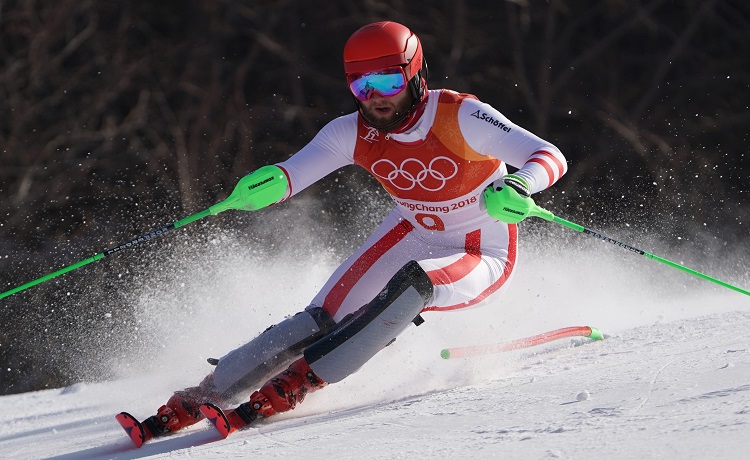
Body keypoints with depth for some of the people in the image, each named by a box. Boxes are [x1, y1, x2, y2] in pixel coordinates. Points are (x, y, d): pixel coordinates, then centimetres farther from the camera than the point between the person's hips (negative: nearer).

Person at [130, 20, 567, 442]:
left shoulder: (460, 116, -26)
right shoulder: (353, 133, -13)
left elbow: (551, 157, -30)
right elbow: (287, 176, -20)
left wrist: (518, 184, -53)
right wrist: (266, 184, -45)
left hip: (482, 260, -4)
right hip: (411, 236, 4)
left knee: (412, 282, -35)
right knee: (325, 318, -13)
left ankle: (299, 380, -30)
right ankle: (209, 393, -8)